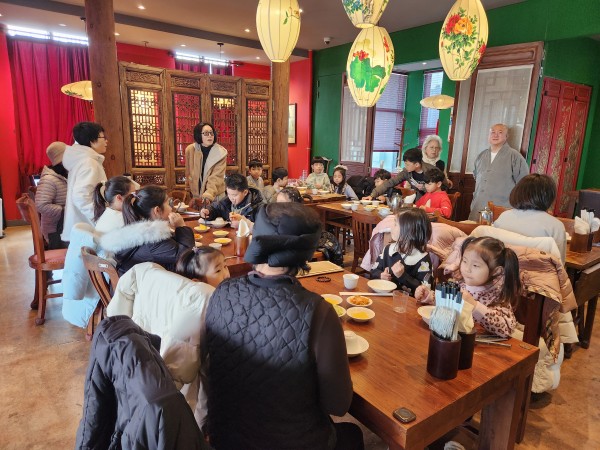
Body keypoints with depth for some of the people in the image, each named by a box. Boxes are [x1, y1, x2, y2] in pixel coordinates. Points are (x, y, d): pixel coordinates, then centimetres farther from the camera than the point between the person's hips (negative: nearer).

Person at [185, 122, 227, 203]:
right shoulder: (190, 149, -6)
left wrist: (208, 195, -35)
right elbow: (188, 174, 7)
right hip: (196, 194, 3)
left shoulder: (221, 152, -14)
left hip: (215, 196, -2)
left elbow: (216, 177, -22)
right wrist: (189, 190, 15)